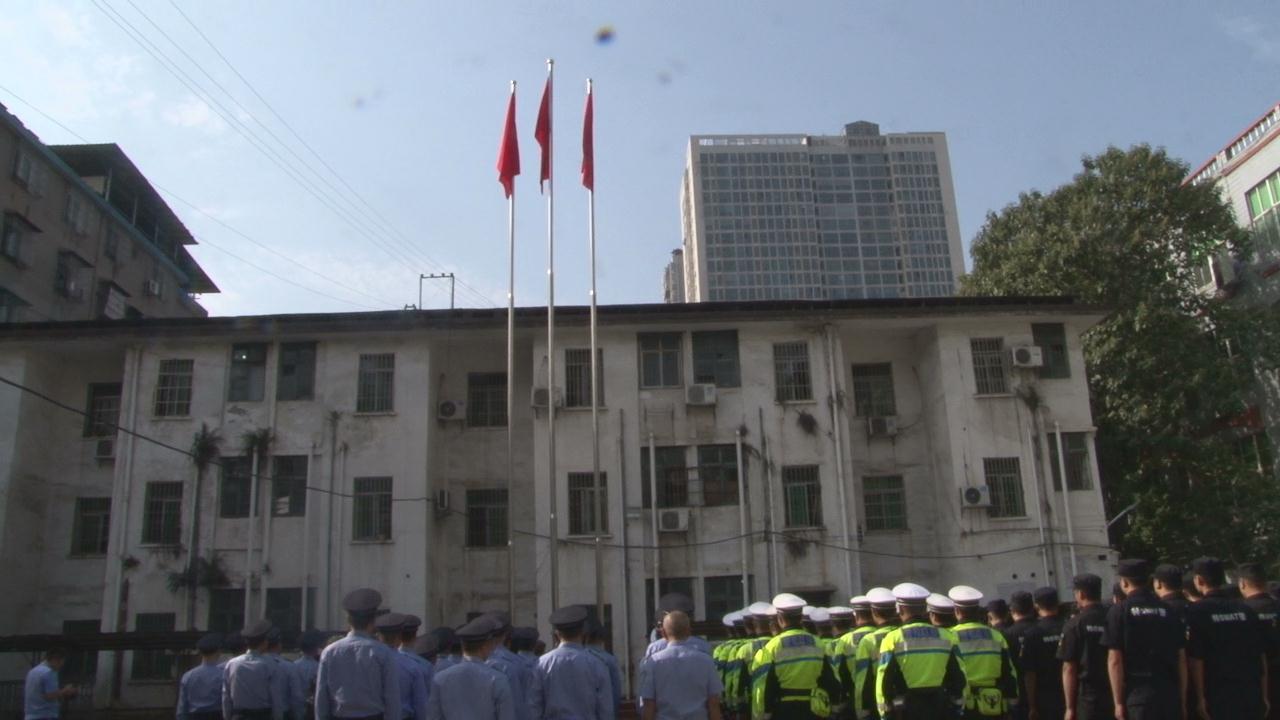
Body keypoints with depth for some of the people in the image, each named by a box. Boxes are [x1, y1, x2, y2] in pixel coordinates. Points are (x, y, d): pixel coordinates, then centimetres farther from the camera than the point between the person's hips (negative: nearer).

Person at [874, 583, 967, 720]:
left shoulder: (893, 639, -8)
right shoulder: (945, 637, 3)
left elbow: (885, 680, -9)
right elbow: (959, 678, 4)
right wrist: (958, 708, 14)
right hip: (940, 708, 3)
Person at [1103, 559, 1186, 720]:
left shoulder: (1119, 611, -4)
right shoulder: (1168, 611, 9)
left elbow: (1114, 660, -8)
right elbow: (1182, 659, 9)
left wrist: (1118, 702, -4)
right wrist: (1182, 700, 15)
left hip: (1138, 693, -5)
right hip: (1170, 692, 5)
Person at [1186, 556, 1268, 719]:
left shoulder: (1197, 611, -9)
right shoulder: (1246, 609, 5)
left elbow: (1196, 659, -12)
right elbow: (1262, 656, 9)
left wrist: (1200, 698, -5)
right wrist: (1264, 696, 17)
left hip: (1220, 695, -4)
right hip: (1252, 694, 4)